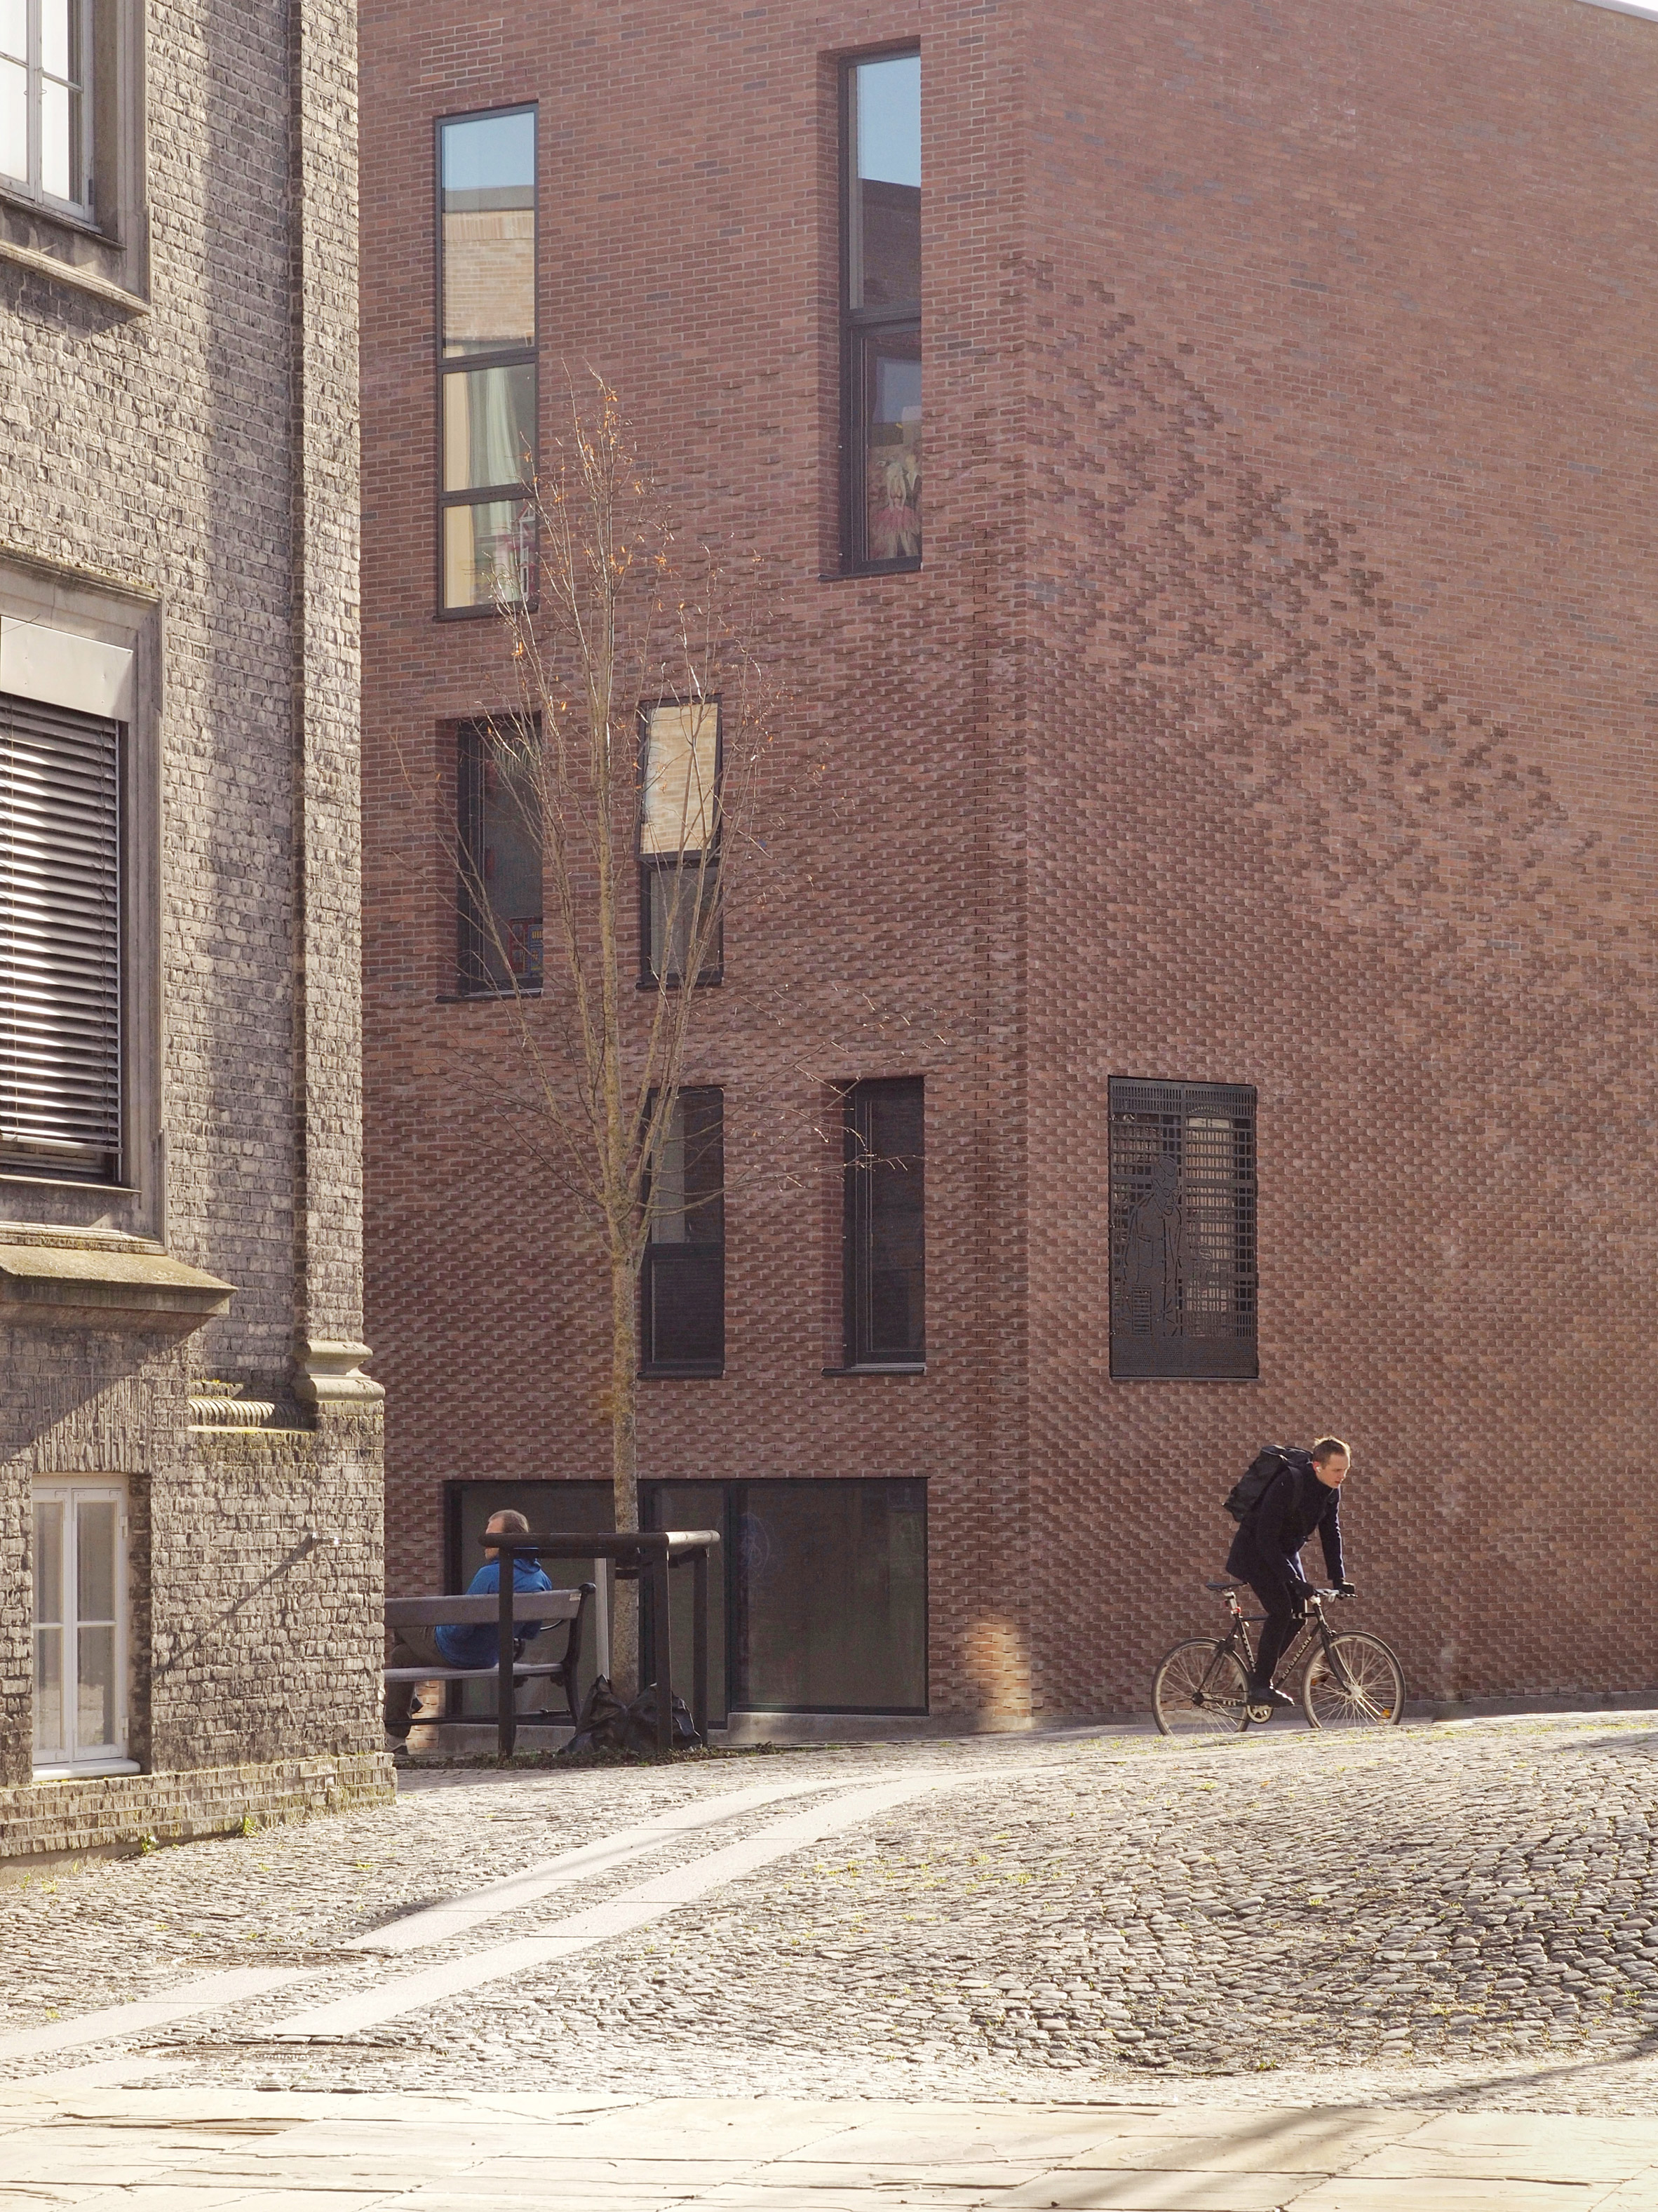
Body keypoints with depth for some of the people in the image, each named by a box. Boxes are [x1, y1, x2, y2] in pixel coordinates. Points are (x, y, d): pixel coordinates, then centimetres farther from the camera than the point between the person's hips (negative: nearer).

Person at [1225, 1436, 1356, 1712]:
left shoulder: (1331, 1491, -6)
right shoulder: (1289, 1483, -31)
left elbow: (1331, 1534, 4)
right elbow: (1266, 1538, -31)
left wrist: (1339, 1578, -5)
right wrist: (1294, 1580, -33)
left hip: (1285, 1551, 8)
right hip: (1255, 1551, -8)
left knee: (1298, 1615, -2)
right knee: (1281, 1609, -21)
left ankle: (1260, 1676, 10)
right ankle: (1260, 1686, -15)